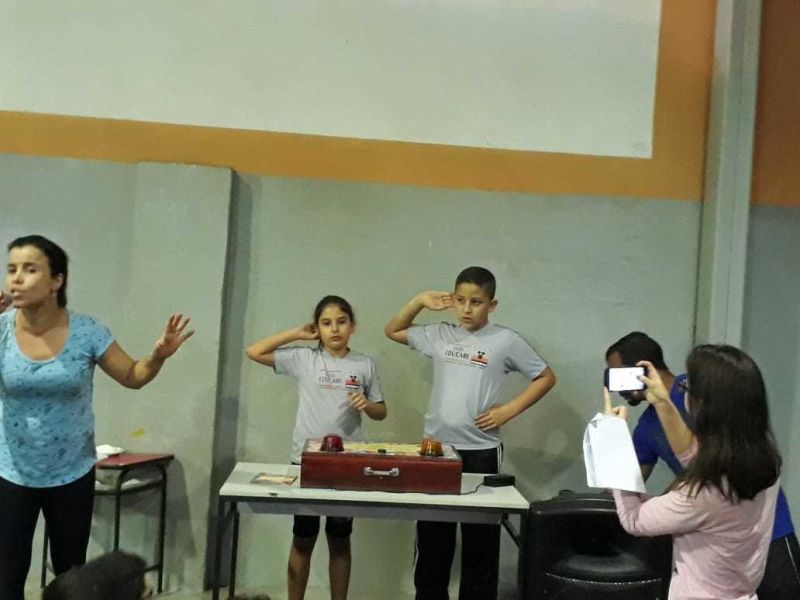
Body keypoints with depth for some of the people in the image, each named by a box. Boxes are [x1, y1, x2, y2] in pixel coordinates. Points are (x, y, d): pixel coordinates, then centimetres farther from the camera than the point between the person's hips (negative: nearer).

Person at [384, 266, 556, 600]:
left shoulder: (505, 341, -3)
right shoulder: (440, 335, 6)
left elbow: (546, 377, 4)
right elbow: (392, 331, 18)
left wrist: (509, 409, -5)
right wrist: (419, 301, 4)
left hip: (481, 451, -3)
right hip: (436, 448, 3)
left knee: (480, 539, 7)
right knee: (432, 537, 13)